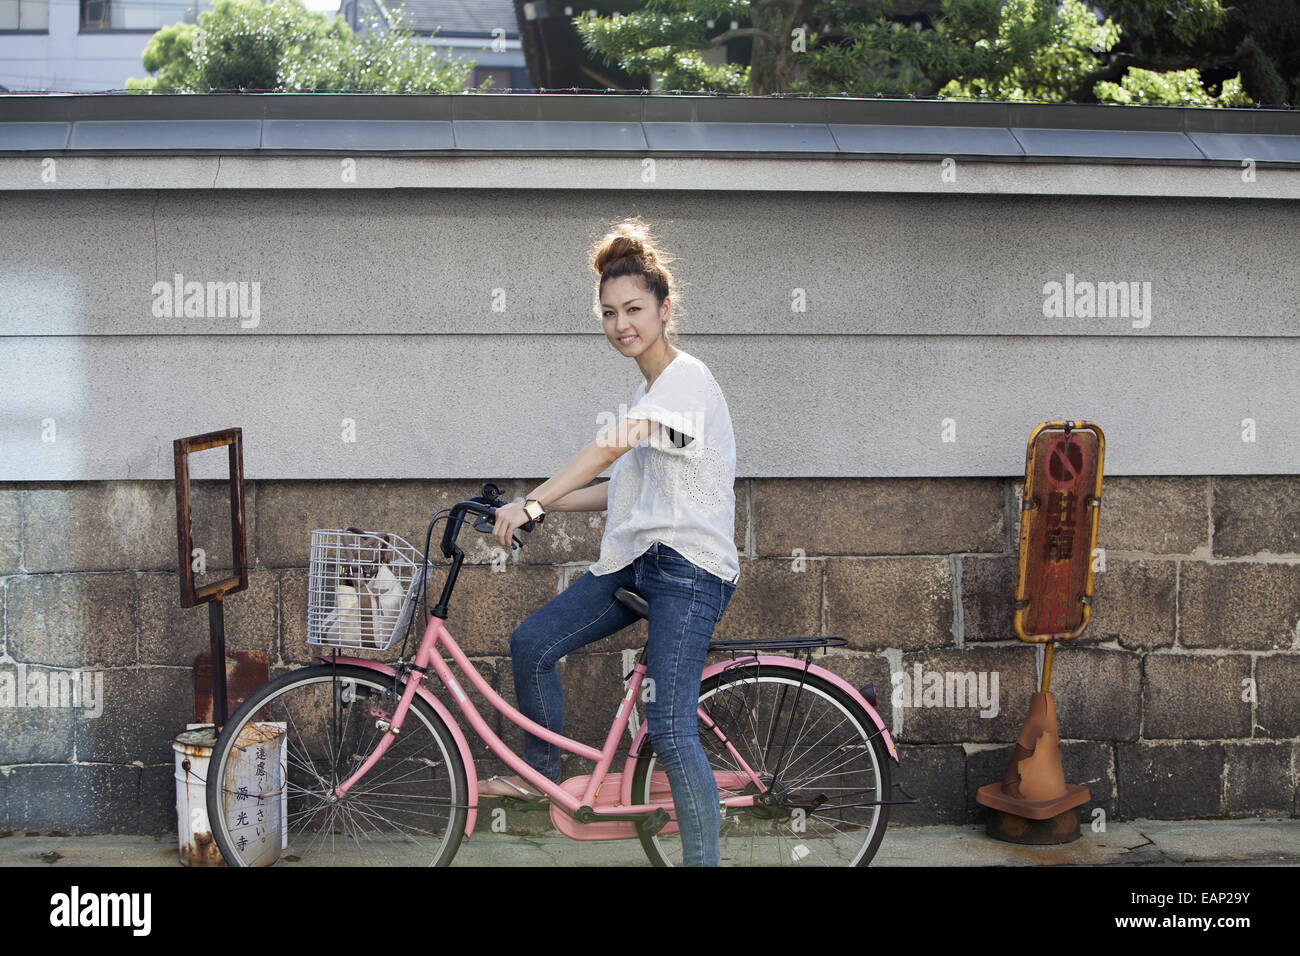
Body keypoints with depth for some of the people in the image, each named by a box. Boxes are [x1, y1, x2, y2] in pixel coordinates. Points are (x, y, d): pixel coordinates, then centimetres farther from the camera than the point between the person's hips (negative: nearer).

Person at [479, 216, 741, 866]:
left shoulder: (686, 378, -12)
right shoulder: (650, 391, 18)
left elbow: (611, 447, -27)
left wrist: (531, 503, -34)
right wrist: (540, 506, 15)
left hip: (689, 568, -9)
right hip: (636, 561, 9)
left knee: (670, 734, -14)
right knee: (531, 643, 6)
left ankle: (703, 860, -4)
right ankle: (542, 774, 25)